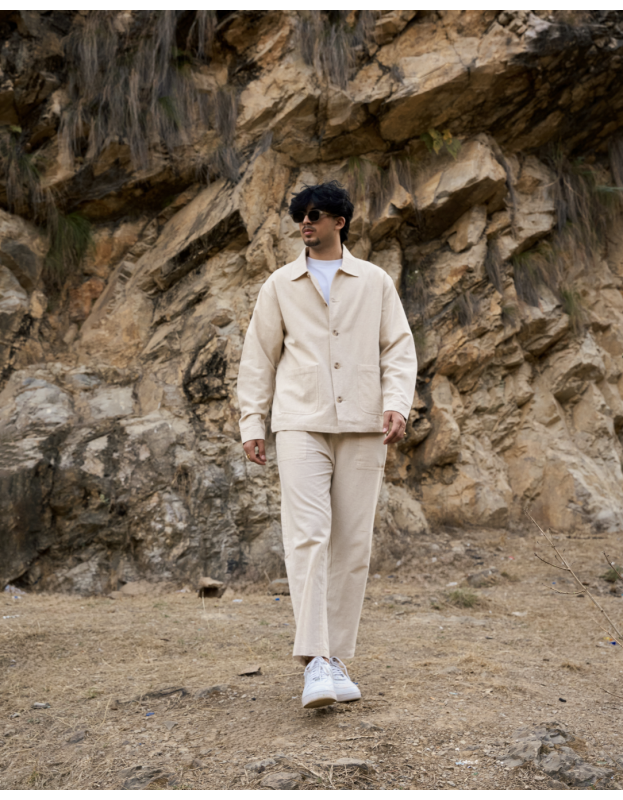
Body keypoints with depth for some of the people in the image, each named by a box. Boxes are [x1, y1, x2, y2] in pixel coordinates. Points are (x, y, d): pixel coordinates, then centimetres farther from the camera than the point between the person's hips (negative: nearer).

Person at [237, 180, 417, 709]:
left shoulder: (375, 282, 13)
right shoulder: (280, 285, 14)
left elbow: (399, 347, 9)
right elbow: (259, 356, 13)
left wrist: (397, 403, -8)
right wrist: (252, 423, 5)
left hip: (363, 427, 1)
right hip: (301, 424, -1)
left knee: (354, 544, 0)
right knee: (307, 537, -14)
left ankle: (336, 659, 9)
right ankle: (315, 661, -15)